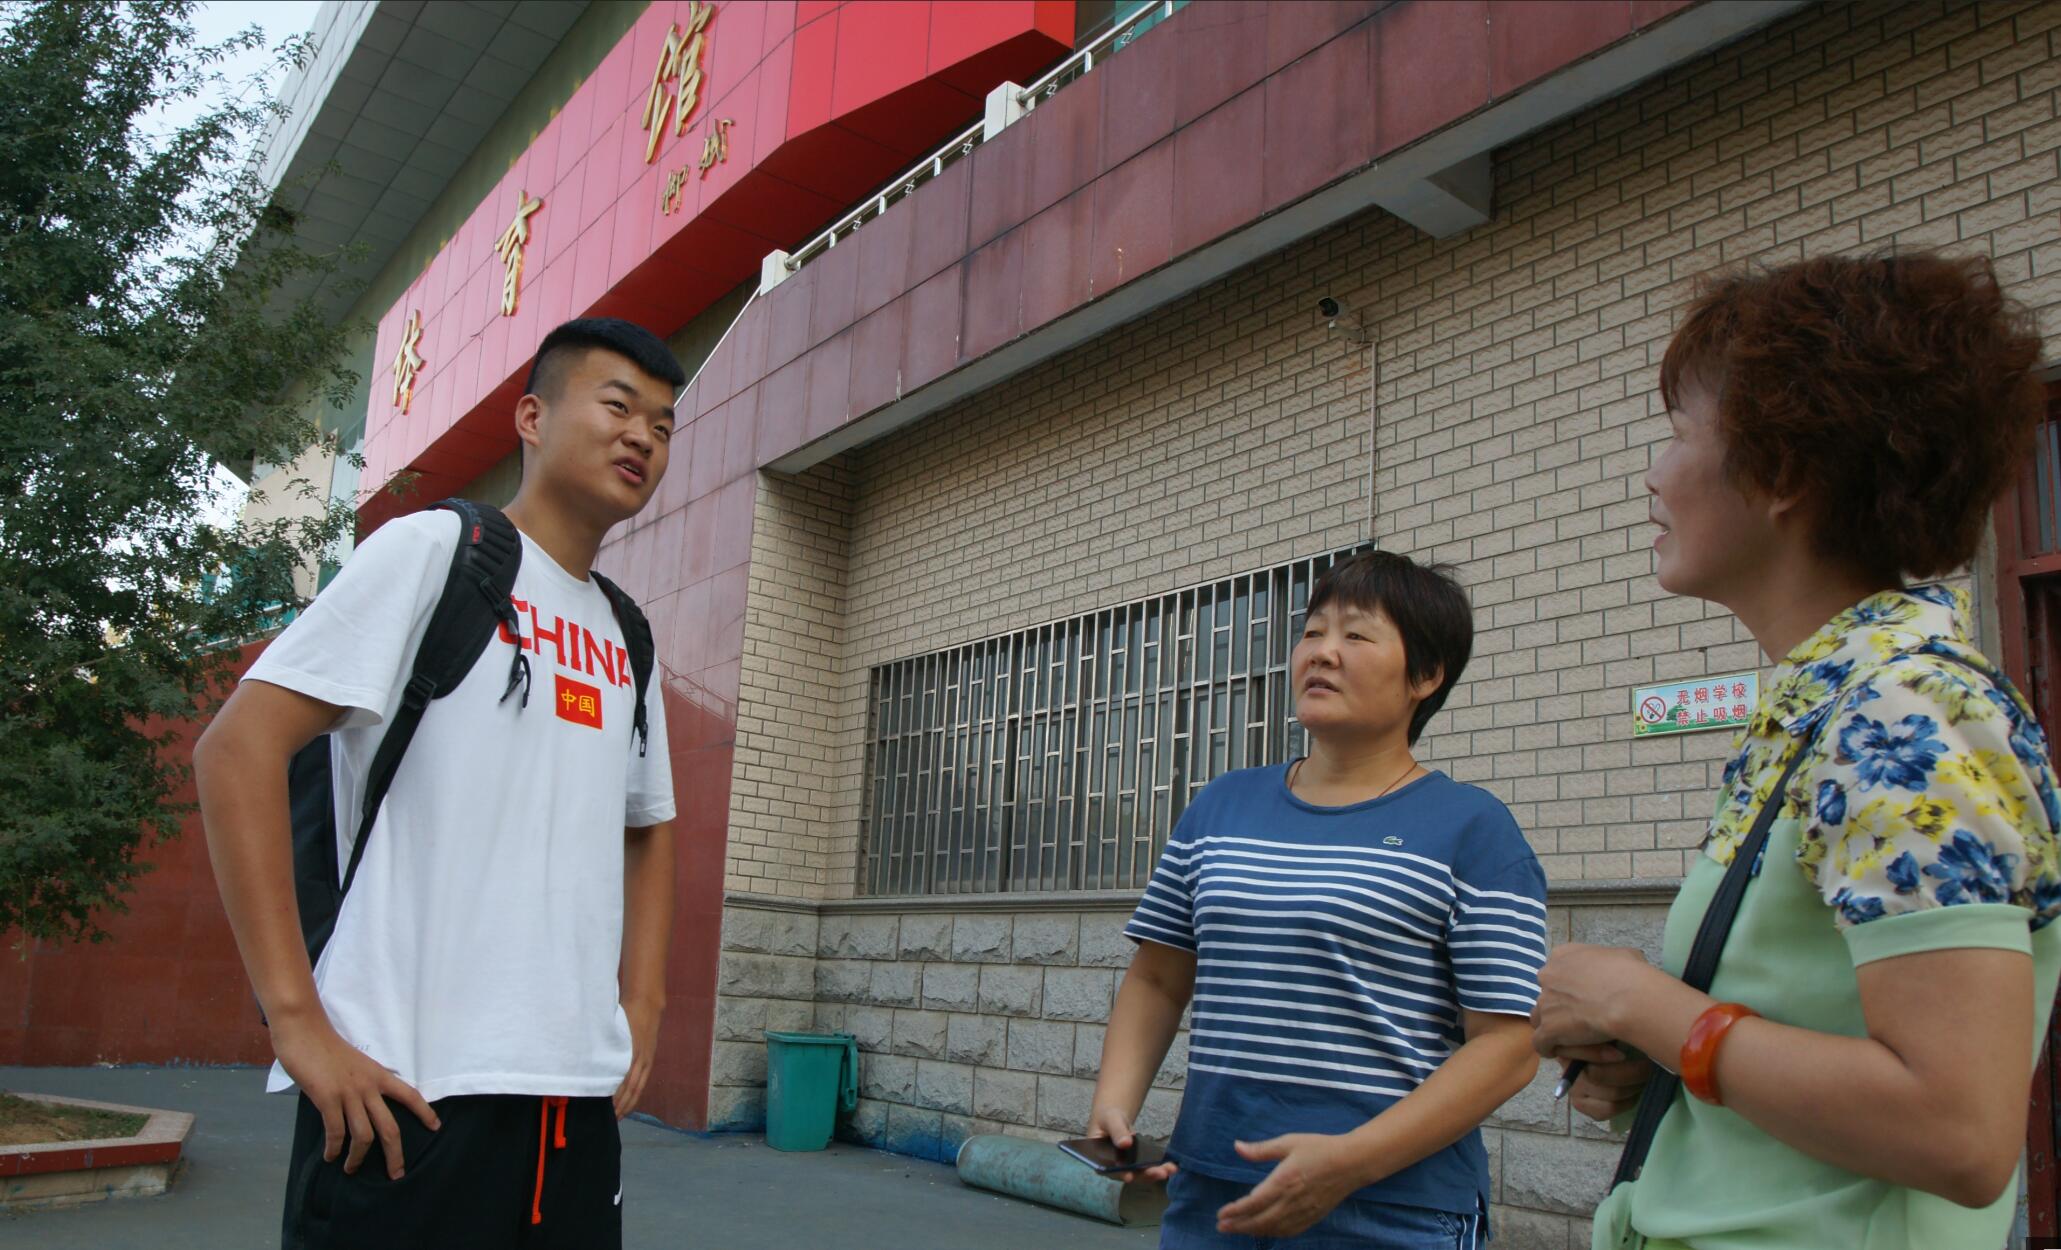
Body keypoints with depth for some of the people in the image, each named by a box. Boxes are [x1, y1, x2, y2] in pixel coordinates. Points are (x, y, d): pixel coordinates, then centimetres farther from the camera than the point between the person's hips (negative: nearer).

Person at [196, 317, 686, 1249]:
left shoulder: (625, 639, 15)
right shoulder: (433, 549, -3)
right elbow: (236, 750, -10)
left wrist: (641, 1006, 13)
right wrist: (297, 1022, -16)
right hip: (412, 1092, -6)